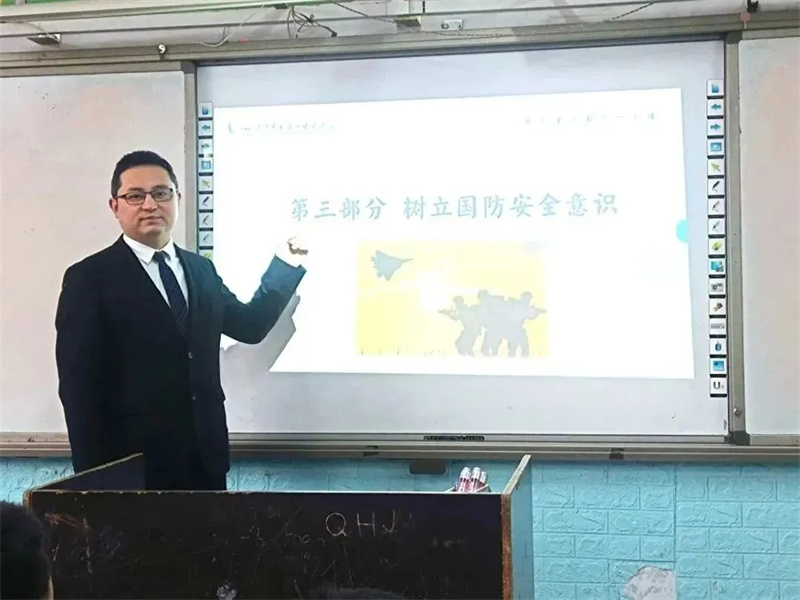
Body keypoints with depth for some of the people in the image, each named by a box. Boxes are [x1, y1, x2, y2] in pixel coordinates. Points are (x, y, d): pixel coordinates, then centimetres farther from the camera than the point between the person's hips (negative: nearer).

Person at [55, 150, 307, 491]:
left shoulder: (201, 269, 12)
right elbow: (78, 388, -10)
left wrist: (287, 264, 12)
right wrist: (97, 478, -13)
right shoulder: (89, 278, -7)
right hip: (134, 463, -5)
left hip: (205, 456, 5)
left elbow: (251, 325, 18)